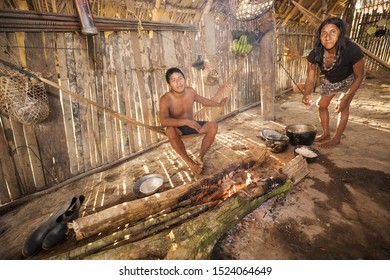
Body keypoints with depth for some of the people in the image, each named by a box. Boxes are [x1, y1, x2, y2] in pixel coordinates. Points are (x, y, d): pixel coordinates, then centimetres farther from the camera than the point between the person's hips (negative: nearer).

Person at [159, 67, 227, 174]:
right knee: (170, 131, -40)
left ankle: (200, 157, -10)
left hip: (191, 125, 5)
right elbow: (163, 121, -41)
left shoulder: (190, 91, -8)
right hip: (177, 128, -4)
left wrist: (219, 104, 20)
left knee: (213, 126, -18)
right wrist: (187, 121, -49)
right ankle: (190, 162, -24)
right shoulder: (165, 99, -25)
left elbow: (203, 100, 13)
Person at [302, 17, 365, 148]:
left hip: (349, 79, -4)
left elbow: (359, 76, -24)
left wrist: (345, 98, -31)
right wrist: (307, 94, -48)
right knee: (322, 105, 7)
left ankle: (336, 138, 8)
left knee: (343, 107, -9)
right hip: (329, 80, 4)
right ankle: (326, 134, 26)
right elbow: (310, 79, -26)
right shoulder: (315, 54, -32)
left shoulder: (352, 50, -39)